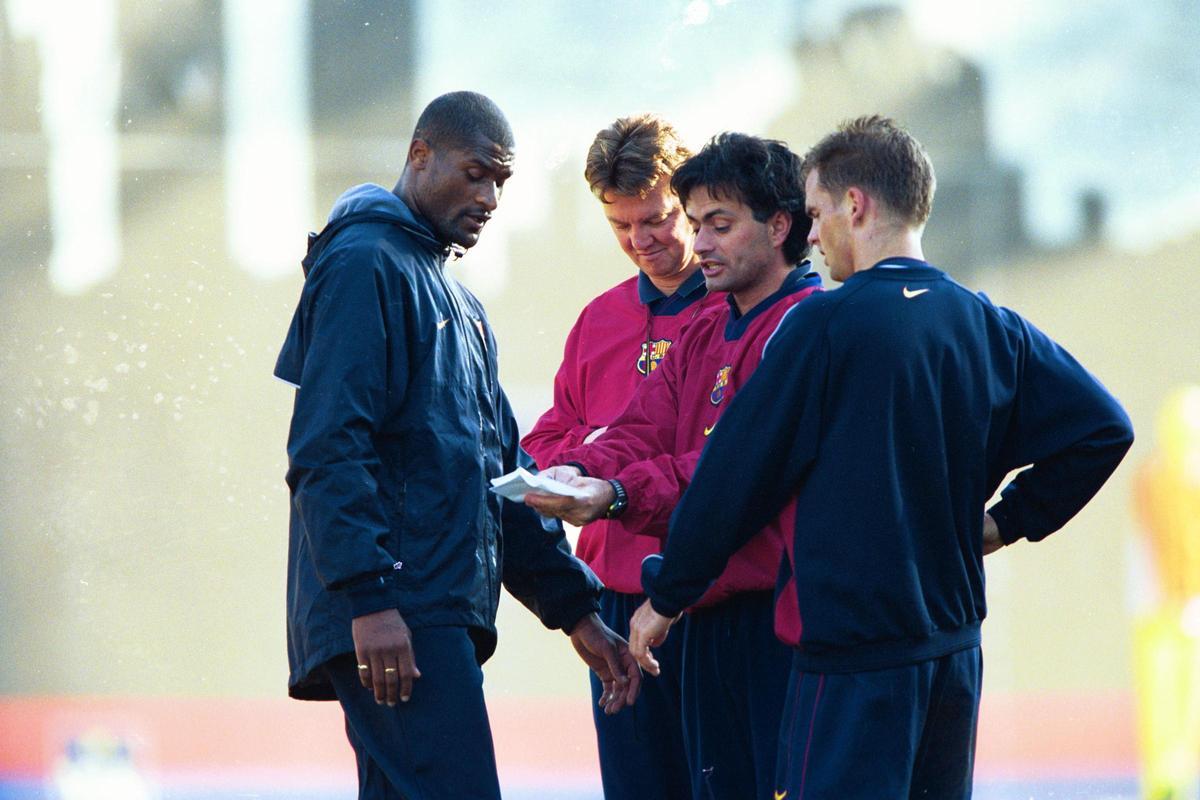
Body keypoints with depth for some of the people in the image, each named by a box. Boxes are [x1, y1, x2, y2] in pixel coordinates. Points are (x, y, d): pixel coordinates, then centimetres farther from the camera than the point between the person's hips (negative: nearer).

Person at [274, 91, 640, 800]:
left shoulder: (461, 307, 26)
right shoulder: (366, 267, -5)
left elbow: (503, 472, 28)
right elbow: (327, 451, -15)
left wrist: (575, 609, 23)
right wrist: (368, 596, -23)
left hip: (441, 617, 10)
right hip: (388, 622, -10)